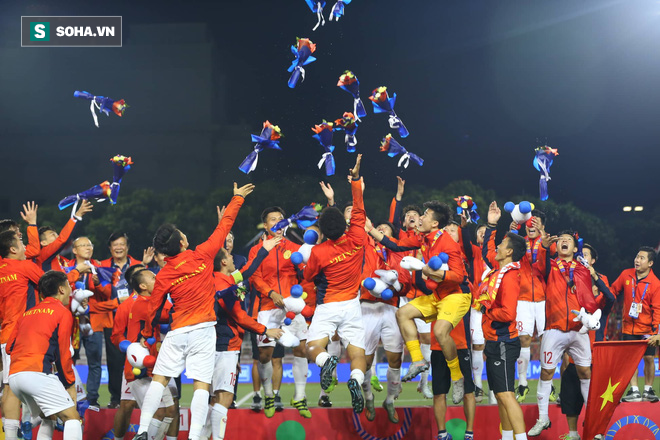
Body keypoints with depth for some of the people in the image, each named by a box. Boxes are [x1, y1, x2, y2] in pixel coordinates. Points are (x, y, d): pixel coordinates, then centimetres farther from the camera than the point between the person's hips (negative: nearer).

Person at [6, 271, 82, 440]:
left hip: (13, 375, 7)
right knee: (72, 418, -5)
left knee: (48, 418, 24)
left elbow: (9, 348, 23)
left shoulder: (27, 313, 24)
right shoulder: (63, 313, 5)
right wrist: (70, 385, 6)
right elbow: (63, 354, -1)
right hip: (37, 373, -7)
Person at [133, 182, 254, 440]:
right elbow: (223, 228, 5)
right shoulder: (202, 255, -6)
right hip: (203, 331, -1)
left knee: (159, 379, 7)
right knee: (201, 385, -3)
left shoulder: (163, 276, -3)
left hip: (177, 332, 1)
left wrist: (147, 334, 26)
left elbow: (154, 309, 8)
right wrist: (237, 198, 18)